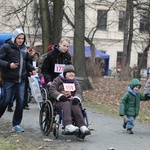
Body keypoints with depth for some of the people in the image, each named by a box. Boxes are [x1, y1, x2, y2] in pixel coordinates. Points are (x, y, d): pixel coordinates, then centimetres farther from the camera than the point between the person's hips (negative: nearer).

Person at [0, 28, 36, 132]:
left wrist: (32, 69, 10)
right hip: (9, 79, -5)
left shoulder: (24, 48, 12)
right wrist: (9, 65, -24)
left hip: (21, 79, 5)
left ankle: (16, 124, 8)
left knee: (20, 101, 0)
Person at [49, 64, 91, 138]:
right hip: (60, 101, -3)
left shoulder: (75, 82, 23)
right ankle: (68, 126, -55)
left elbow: (79, 92, 11)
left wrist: (76, 98, -13)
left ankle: (82, 126, -44)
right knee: (66, 104, -37)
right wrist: (60, 96, -19)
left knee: (75, 106, -32)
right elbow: (52, 90, -1)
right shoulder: (58, 80, 10)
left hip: (71, 100, 3)